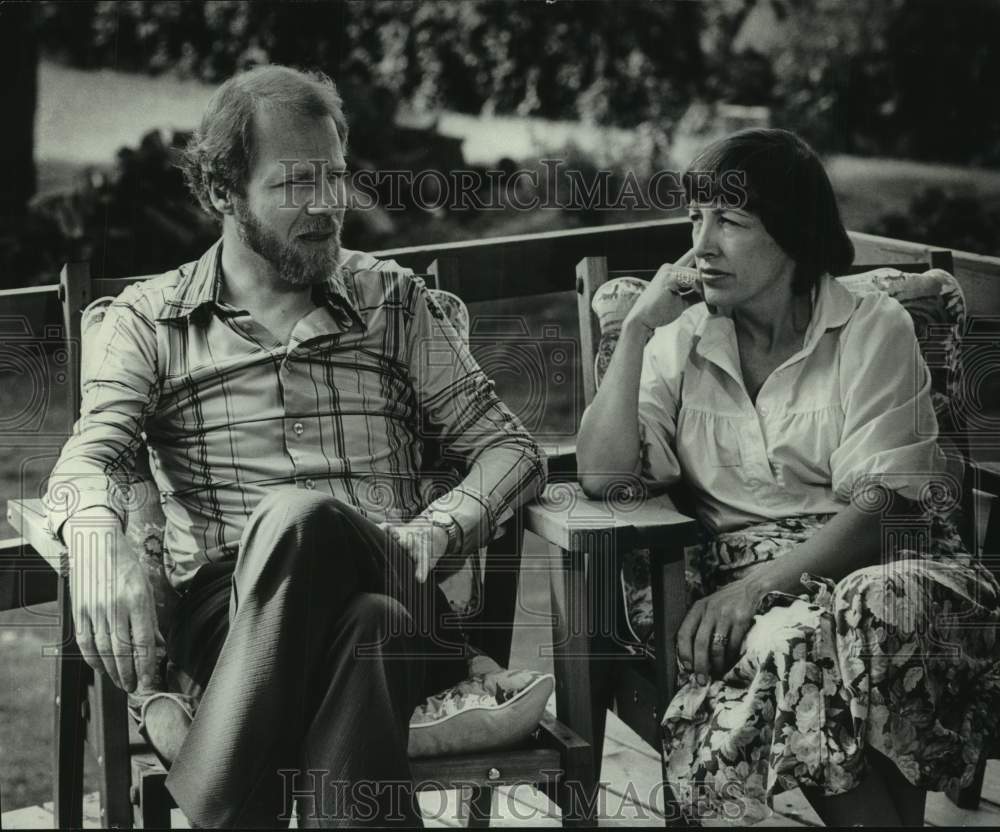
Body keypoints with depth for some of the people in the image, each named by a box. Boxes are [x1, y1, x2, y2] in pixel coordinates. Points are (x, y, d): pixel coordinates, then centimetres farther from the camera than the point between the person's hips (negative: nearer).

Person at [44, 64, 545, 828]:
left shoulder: (393, 300, 18)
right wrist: (98, 541, -26)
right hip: (225, 615, -1)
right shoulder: (150, 319, 15)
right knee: (364, 632, -37)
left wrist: (433, 532, -6)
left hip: (394, 595, 1)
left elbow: (510, 447, 16)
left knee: (298, 516, -36)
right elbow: (91, 456, -1)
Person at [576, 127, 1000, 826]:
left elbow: (880, 506, -8)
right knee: (793, 644, -35)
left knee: (889, 607, -37)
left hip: (869, 563, -1)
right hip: (741, 587, 1)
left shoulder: (875, 330, 3)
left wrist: (758, 583, -21)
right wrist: (635, 333, -5)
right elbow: (602, 476, 0)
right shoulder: (681, 343, 12)